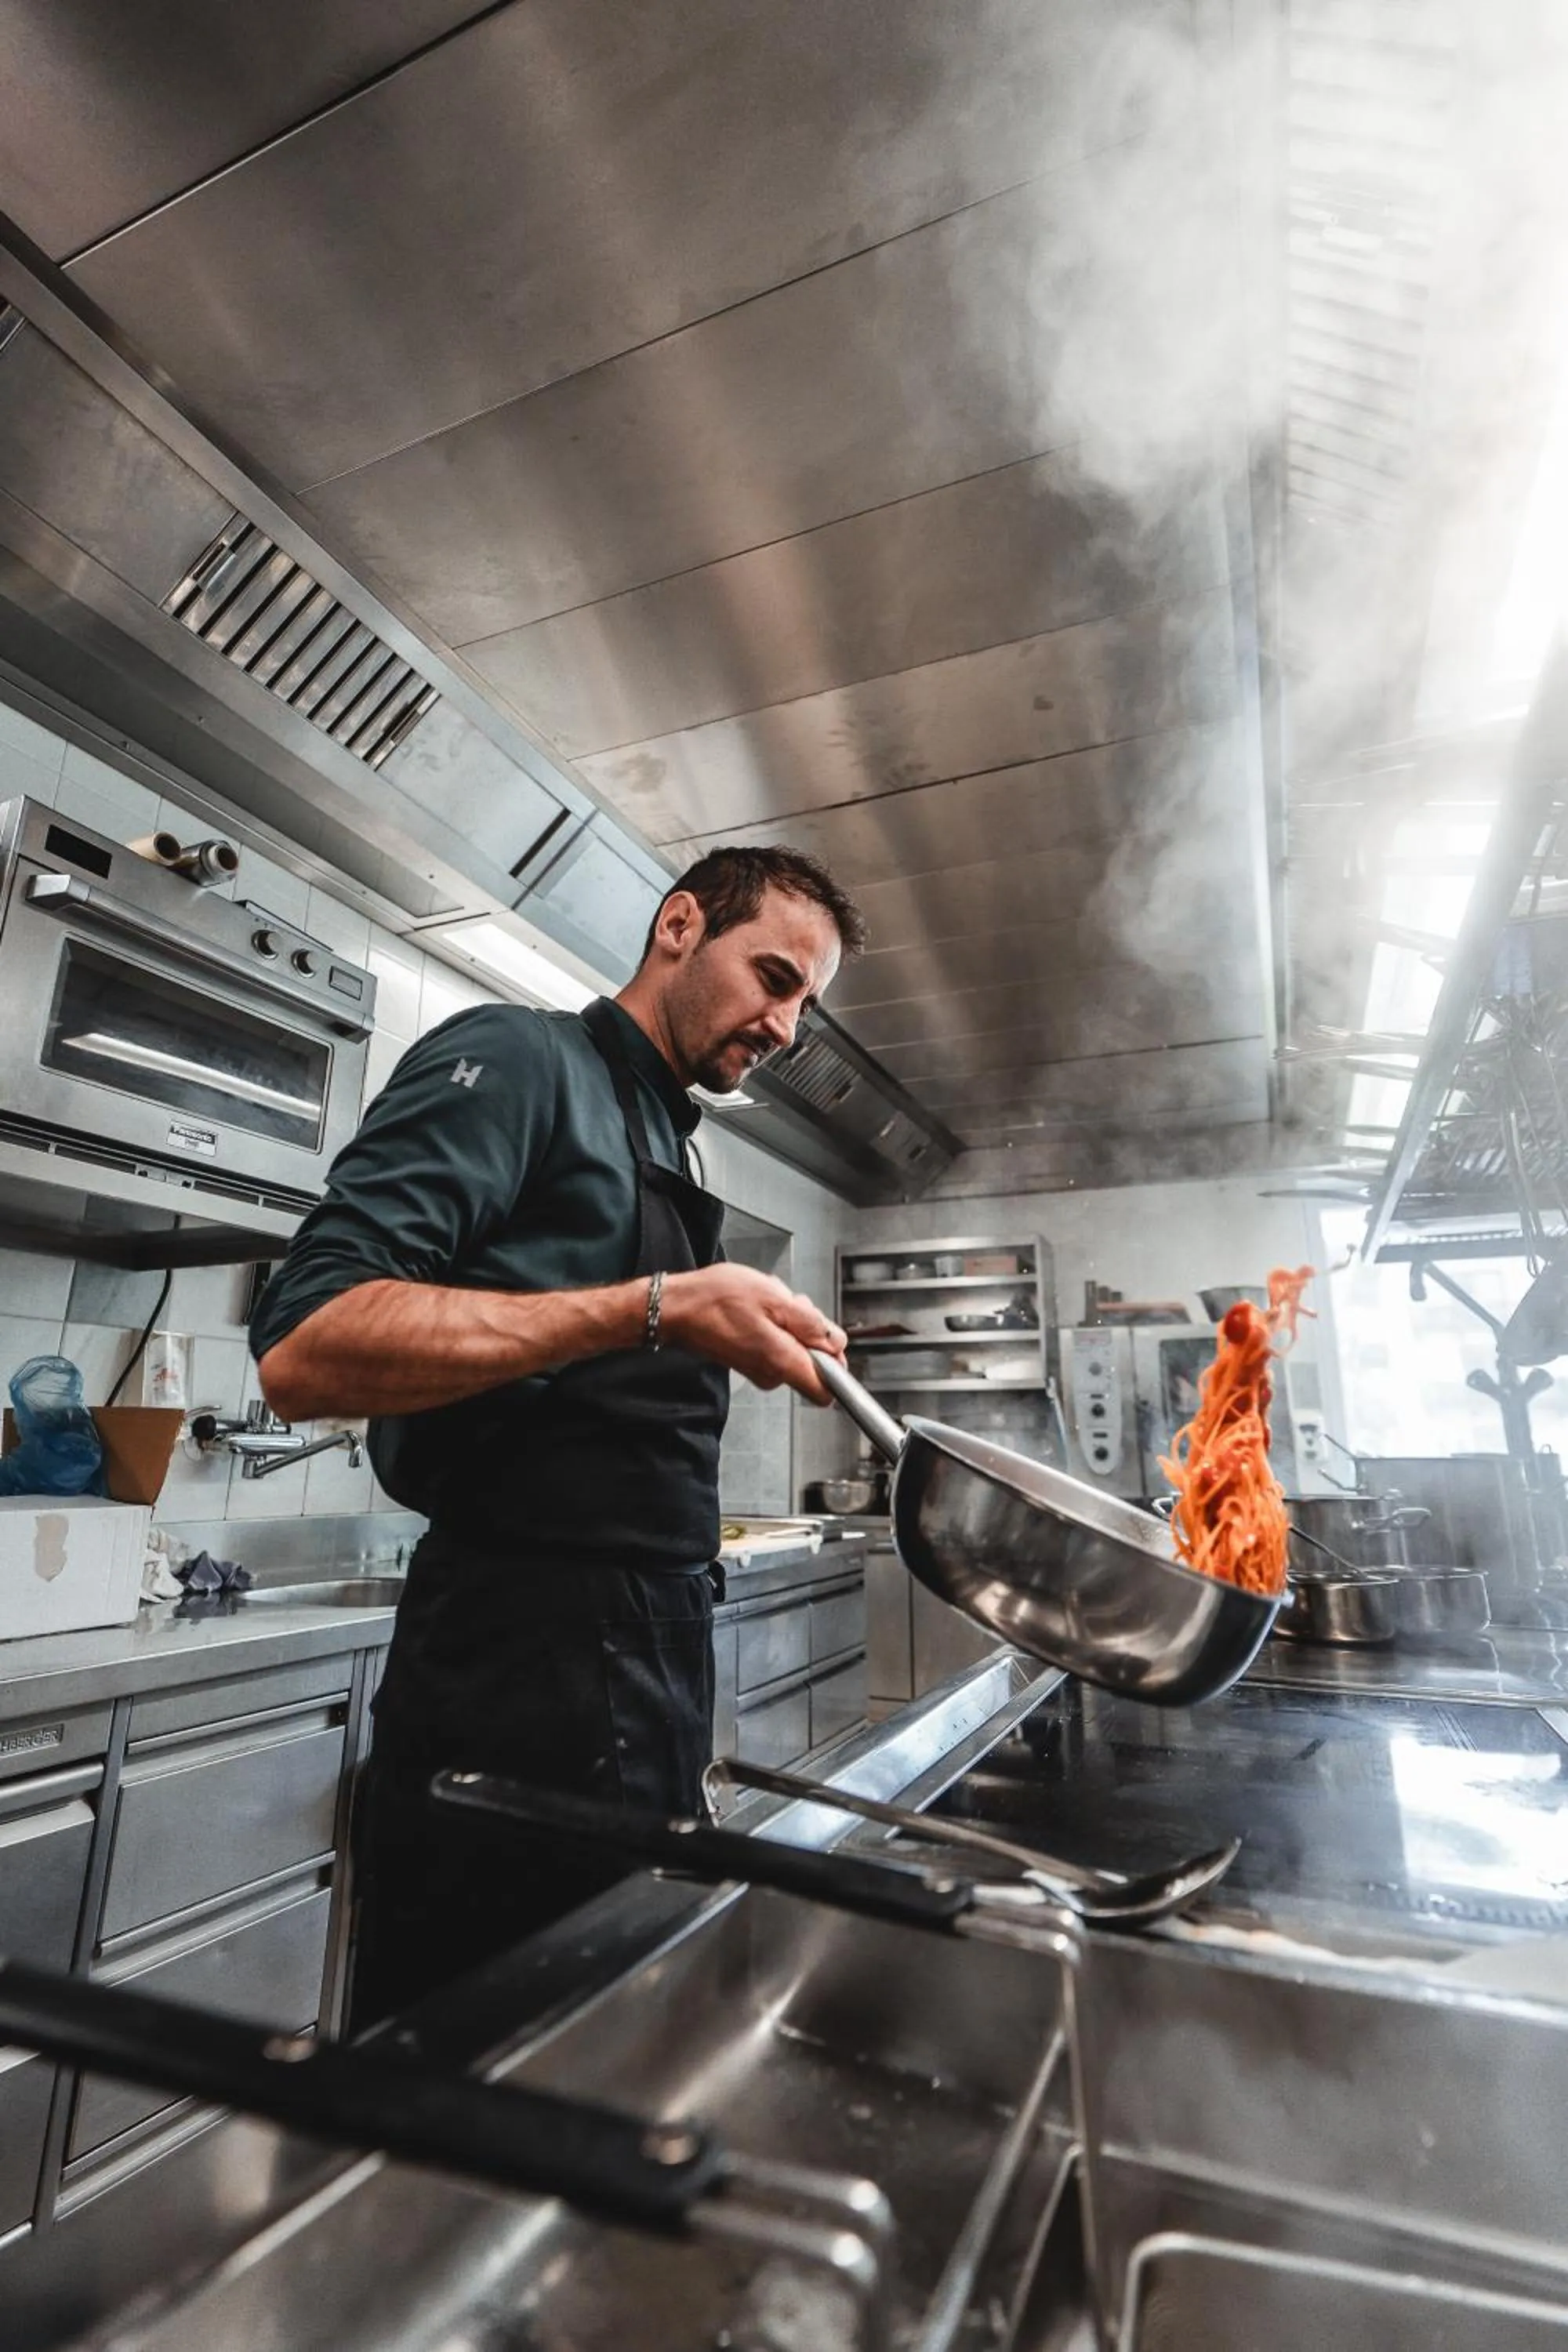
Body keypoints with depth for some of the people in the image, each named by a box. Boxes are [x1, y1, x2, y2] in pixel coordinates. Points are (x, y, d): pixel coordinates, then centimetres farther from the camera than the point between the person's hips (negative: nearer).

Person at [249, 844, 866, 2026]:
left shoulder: (664, 1146, 16)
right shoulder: (521, 1058, -9)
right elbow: (305, 1345, -22)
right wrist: (658, 1309, -25)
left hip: (649, 1663, 9)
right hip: (524, 1662, -8)